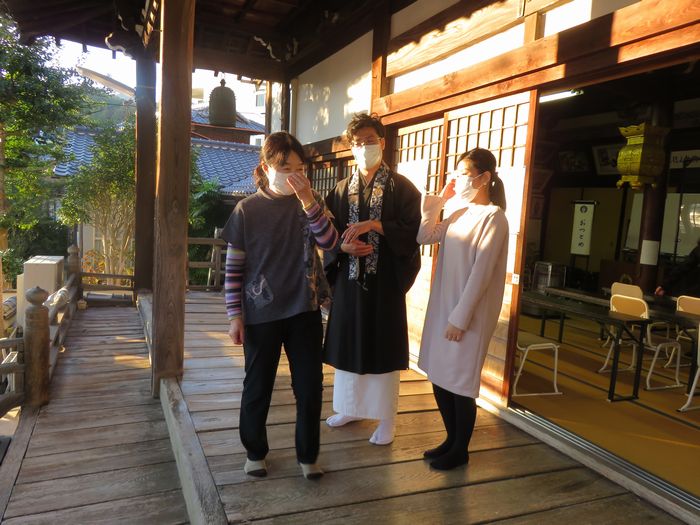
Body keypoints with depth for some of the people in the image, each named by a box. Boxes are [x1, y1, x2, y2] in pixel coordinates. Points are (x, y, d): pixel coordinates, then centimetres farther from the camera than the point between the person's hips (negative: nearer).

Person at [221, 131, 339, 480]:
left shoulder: (309, 203, 2)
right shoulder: (247, 209, -6)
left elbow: (329, 242, -13)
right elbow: (233, 266, -3)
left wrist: (309, 201, -24)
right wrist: (235, 315, -6)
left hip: (304, 311, 2)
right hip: (261, 314, -2)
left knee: (310, 387, 8)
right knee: (258, 387, 12)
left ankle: (308, 455, 28)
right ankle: (255, 452, 34)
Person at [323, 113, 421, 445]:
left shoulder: (401, 187, -1)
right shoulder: (342, 189, 9)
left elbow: (414, 230, -9)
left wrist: (376, 225, -20)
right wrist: (343, 247, -13)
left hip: (385, 279, -4)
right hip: (349, 277, 4)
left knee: (383, 348, 3)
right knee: (348, 343, 12)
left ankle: (386, 419, 17)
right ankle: (349, 407, 30)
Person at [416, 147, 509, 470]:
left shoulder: (493, 217, -13)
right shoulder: (458, 212, 10)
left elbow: (481, 273, -17)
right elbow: (424, 238, 9)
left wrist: (461, 318, -17)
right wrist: (438, 201, 3)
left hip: (468, 315, -7)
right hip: (443, 308, 8)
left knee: (460, 383, 4)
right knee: (440, 378, 14)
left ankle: (461, 450, 23)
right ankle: (451, 439, 33)